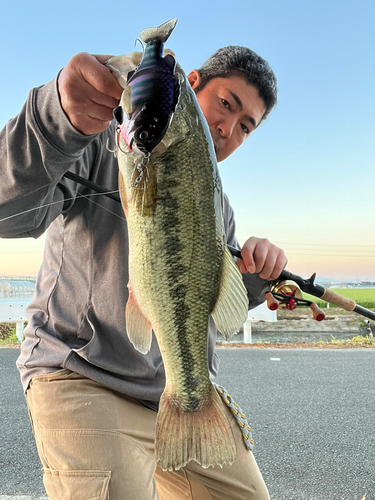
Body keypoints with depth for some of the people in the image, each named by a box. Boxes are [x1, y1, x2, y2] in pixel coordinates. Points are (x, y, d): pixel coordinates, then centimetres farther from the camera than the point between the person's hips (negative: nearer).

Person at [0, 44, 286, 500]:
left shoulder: (217, 206, 13)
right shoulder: (101, 143, -6)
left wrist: (252, 278, -6)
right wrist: (59, 115, -40)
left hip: (188, 392, 6)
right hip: (86, 380, -6)